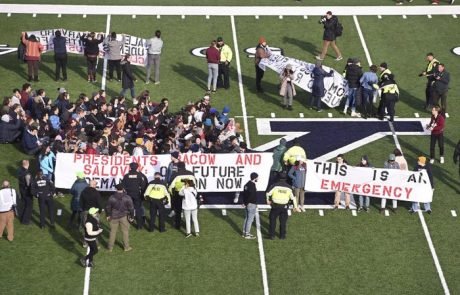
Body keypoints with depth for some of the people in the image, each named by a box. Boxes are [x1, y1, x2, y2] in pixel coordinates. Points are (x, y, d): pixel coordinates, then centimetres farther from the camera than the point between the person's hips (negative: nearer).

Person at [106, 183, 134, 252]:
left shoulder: (112, 197, -8)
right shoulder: (127, 198, -10)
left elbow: (108, 207, 3)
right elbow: (131, 208, -6)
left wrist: (108, 215, 18)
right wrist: (131, 216, 7)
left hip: (114, 217, 1)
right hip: (124, 217, -1)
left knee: (113, 232, 11)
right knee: (125, 231, 10)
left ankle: (110, 247, 17)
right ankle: (126, 247, 15)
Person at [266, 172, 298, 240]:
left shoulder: (275, 185, -10)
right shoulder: (288, 187, -2)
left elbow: (268, 193, -12)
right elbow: (293, 197, 2)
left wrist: (268, 200, 7)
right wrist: (295, 206, 11)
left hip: (275, 206, -2)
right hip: (284, 206, 2)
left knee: (272, 220, 9)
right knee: (283, 221, 13)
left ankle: (271, 235, 9)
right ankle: (282, 235, 16)